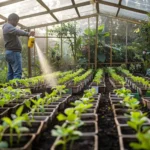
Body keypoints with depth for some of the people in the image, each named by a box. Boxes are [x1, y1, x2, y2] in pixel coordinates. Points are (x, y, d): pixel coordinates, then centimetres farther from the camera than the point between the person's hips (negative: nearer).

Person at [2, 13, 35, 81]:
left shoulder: (7, 27, 21)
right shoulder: (9, 27, -13)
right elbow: (17, 31, -33)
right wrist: (27, 34, -50)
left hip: (10, 52, 11)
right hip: (14, 53, -11)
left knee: (11, 72, 9)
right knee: (17, 73, -16)